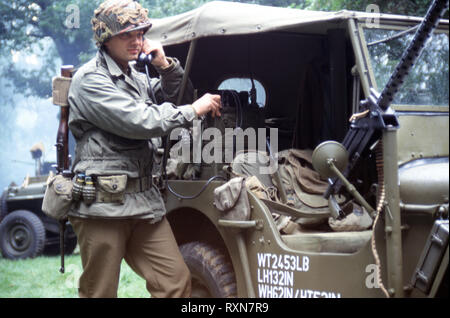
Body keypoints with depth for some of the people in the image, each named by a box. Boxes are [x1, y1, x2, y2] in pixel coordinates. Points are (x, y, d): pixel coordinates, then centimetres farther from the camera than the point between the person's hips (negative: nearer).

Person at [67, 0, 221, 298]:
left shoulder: (137, 78, 17)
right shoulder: (90, 80, -8)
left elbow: (178, 95, 24)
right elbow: (139, 121, -18)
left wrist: (166, 65, 6)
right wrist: (194, 109, -10)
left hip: (145, 202, 7)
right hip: (104, 203, -7)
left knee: (177, 280, 2)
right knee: (100, 292, -1)